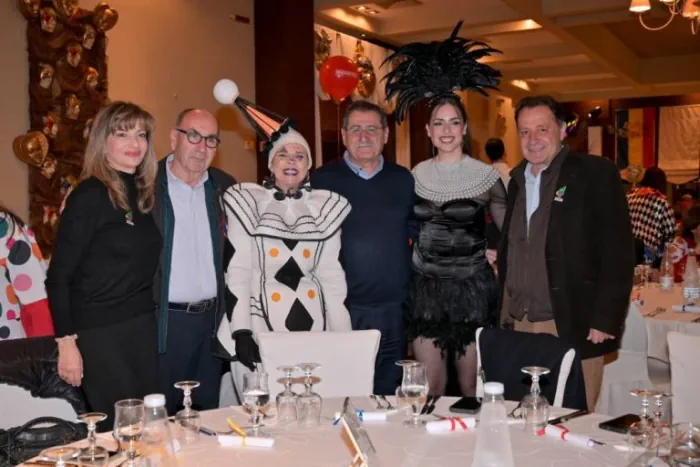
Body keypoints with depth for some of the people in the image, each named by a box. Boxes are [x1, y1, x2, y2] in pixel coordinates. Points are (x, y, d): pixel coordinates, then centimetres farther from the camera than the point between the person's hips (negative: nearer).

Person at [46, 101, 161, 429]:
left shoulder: (143, 194, 10)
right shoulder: (90, 195, -9)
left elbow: (144, 266, 11)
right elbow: (58, 276, -10)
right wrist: (66, 342, -13)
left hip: (142, 326, 6)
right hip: (99, 332, -6)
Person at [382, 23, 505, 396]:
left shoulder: (485, 175, -3)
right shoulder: (416, 175, 5)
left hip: (472, 289, -2)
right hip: (426, 289, 2)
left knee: (472, 388, 7)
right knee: (431, 388, 7)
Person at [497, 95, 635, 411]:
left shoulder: (596, 173, -4)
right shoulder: (517, 178, 14)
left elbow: (618, 252, -9)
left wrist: (605, 321, -14)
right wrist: (506, 307, 12)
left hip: (574, 326, -5)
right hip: (521, 324, 5)